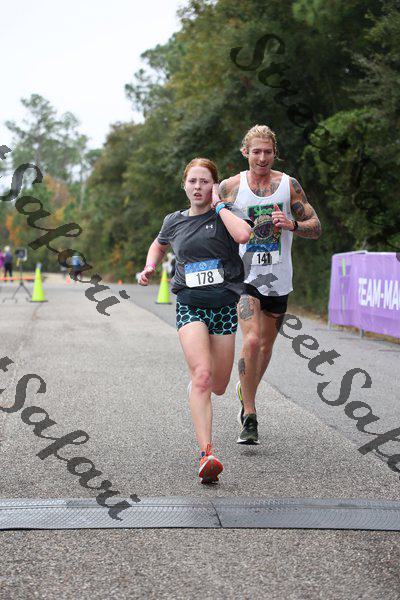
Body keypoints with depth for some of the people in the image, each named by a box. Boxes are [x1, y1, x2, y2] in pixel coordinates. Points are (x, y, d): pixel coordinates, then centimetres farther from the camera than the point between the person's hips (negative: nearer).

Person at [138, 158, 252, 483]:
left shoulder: (226, 213, 0)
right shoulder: (174, 221, 9)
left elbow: (243, 235, -24)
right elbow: (159, 246, 31)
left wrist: (218, 204, -13)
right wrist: (149, 268, 12)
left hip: (224, 305, 0)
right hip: (190, 305, 0)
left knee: (218, 386, 9)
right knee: (201, 376, -23)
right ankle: (206, 454, -27)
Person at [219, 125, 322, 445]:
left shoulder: (289, 184, 1)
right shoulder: (230, 186, -1)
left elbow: (316, 228, 2)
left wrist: (292, 224, -17)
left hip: (278, 278, 3)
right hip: (244, 275, -3)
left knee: (266, 345, 14)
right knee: (252, 340, -20)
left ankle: (246, 393, 41)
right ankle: (249, 417, -12)